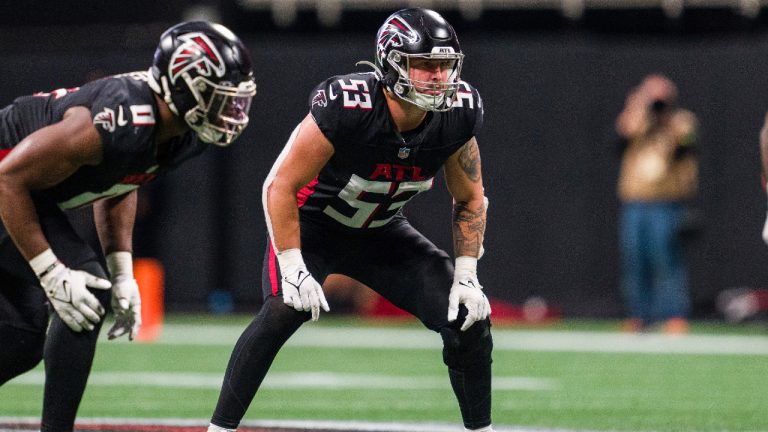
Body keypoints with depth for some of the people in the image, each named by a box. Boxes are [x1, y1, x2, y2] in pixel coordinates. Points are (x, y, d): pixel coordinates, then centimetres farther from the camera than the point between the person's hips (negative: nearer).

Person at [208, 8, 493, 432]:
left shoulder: (457, 114, -18)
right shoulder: (346, 107, -33)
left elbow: (469, 200, -1)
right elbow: (281, 186, -26)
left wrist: (466, 277, -9)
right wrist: (293, 269, -29)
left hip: (382, 233, 5)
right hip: (313, 225, -5)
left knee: (469, 317, -7)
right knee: (282, 310, -30)